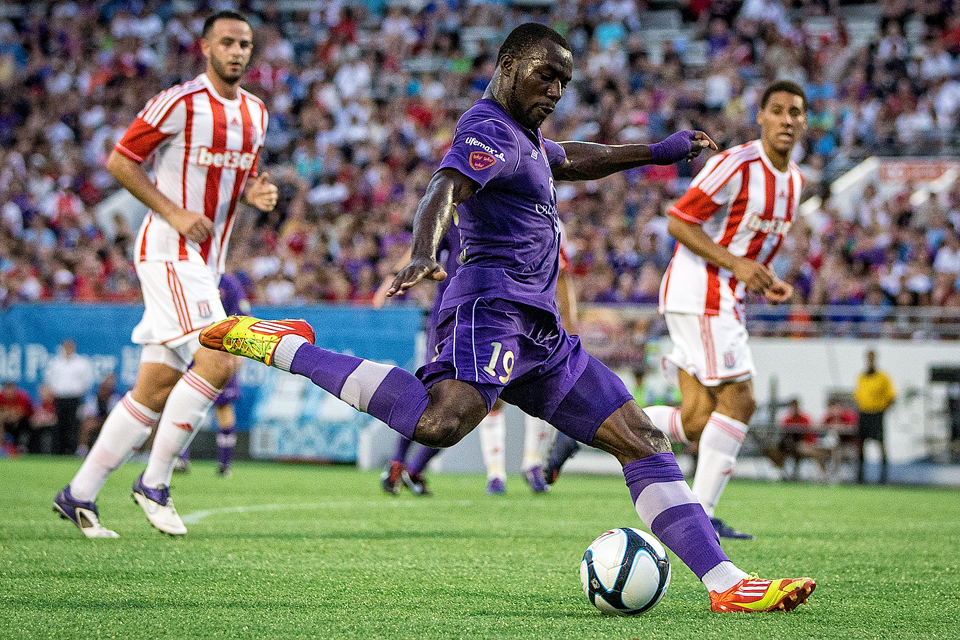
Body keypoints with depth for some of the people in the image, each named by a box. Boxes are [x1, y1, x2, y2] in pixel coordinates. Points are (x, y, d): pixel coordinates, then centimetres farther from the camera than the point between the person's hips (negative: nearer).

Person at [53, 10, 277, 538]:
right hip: (168, 252, -8)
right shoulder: (180, 103, -11)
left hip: (206, 262, 8)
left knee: (157, 389, 6)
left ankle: (78, 494, 13)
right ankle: (154, 483, -9)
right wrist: (174, 213, -15)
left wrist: (256, 193, 2)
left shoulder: (255, 113, 13)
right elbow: (119, 162, -7)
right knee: (218, 361, -21)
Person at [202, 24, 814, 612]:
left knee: (643, 440, 5)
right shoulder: (489, 131, -6)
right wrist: (424, 255, -45)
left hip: (539, 331, 10)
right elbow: (443, 190, -25)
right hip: (493, 304, -10)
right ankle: (282, 346, -20)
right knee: (440, 423, -36)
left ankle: (726, 584, 3)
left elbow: (571, 159, 50)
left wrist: (657, 152, 50)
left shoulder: (523, 136, 27)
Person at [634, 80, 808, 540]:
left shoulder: (793, 180, 14)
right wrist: (736, 264, -20)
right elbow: (678, 223, -13)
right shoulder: (735, 165, -14)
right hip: (700, 294, -9)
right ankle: (700, 517, -5)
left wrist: (771, 284, 7)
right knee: (739, 401, -11)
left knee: (696, 423, 0)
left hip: (726, 302, 9)